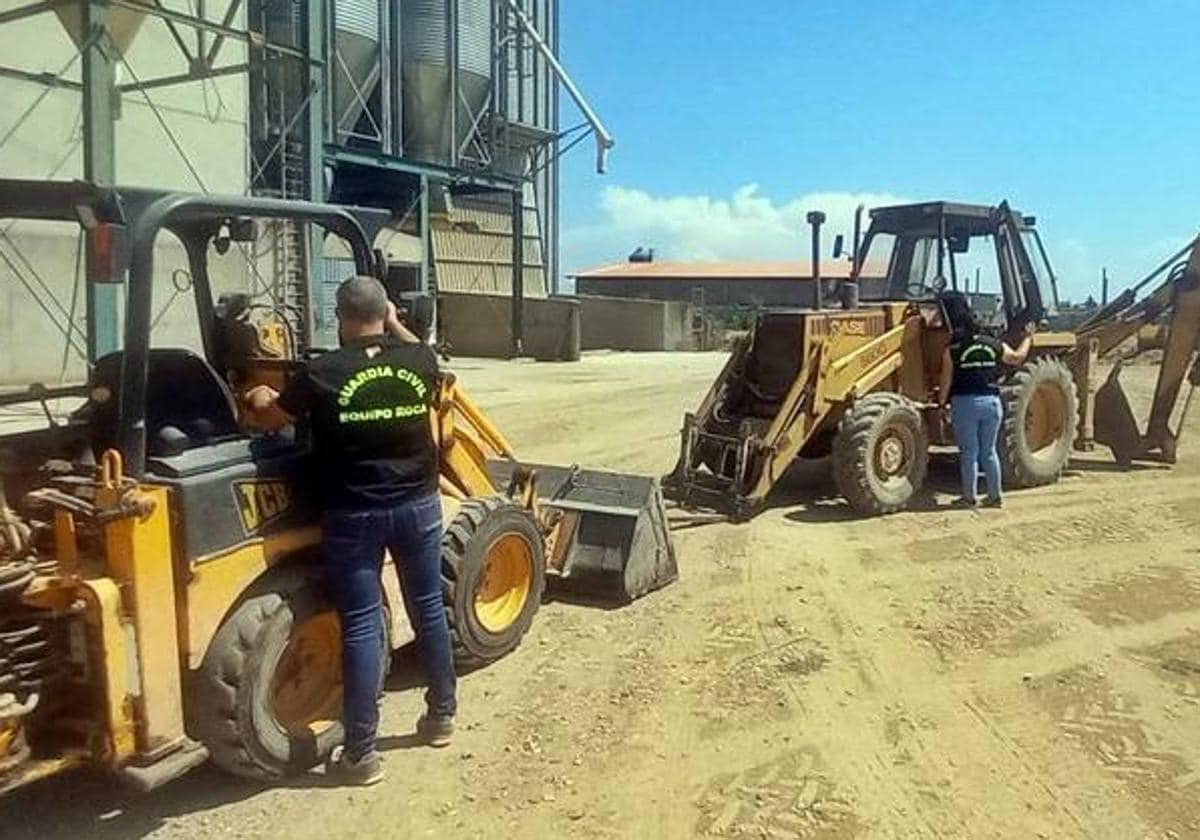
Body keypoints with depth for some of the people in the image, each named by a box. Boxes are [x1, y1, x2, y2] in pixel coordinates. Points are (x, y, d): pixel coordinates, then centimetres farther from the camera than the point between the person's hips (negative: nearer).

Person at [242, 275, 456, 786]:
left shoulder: (323, 373, -10)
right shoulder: (419, 361, -3)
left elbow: (270, 418, 7)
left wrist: (259, 399, 29)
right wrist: (396, 326, 36)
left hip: (353, 516, -3)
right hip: (418, 506, 3)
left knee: (361, 626, 1)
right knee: (428, 609, 16)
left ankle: (361, 754, 8)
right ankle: (441, 715, 31)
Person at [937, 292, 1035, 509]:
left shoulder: (952, 349, -7)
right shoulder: (994, 345, 4)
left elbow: (946, 382, -7)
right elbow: (1017, 357, 19)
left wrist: (941, 402, 6)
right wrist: (1028, 337, 34)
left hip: (964, 403, -4)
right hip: (991, 402, 4)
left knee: (969, 452, 5)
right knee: (989, 451, 15)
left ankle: (969, 497, 10)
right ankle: (995, 495, 20)